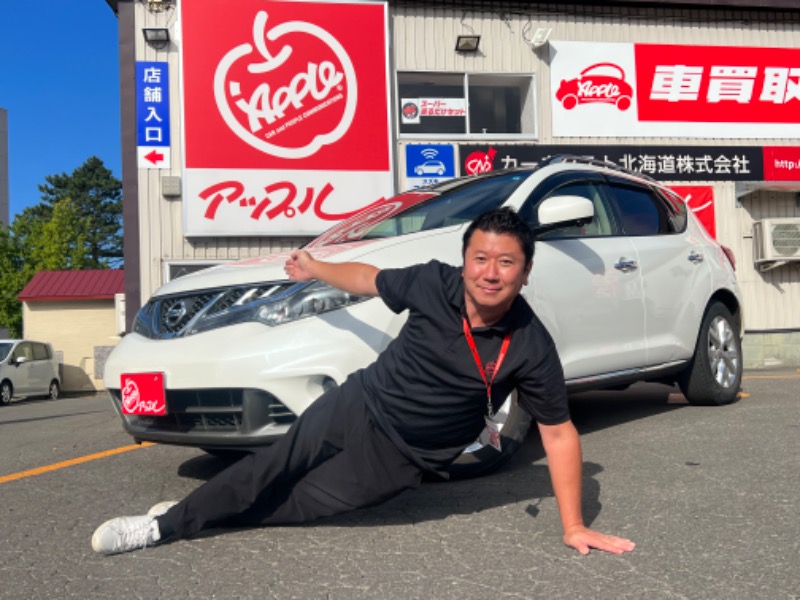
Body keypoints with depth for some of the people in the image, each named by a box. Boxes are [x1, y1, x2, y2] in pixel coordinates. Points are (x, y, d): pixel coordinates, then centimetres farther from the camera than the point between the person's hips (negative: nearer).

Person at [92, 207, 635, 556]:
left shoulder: (531, 348, -22)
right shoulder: (435, 284, -15)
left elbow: (559, 433, -13)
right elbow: (370, 279, 4)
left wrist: (574, 526, -14)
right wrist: (315, 269, 18)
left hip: (398, 460, -1)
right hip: (357, 408, 2)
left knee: (295, 506, 5)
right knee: (273, 470, 5)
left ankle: (178, 523, 25)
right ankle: (170, 521, 26)